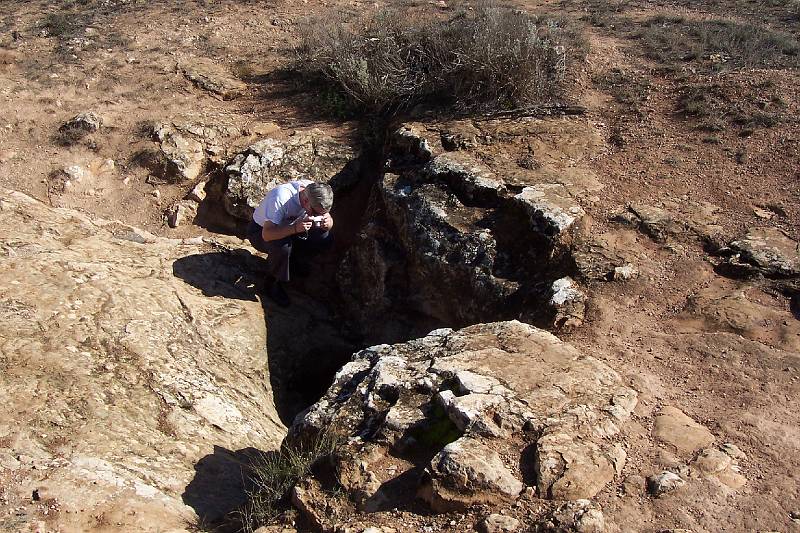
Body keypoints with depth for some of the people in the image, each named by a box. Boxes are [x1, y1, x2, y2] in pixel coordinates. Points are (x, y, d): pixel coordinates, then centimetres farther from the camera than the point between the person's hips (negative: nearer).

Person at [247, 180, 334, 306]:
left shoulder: (315, 191, -21)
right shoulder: (281, 197, -38)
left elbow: (329, 221, -8)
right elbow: (266, 235, -41)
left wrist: (327, 222, -32)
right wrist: (295, 228, -54)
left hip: (289, 229, 6)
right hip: (260, 231, -6)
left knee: (326, 237, -14)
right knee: (282, 247, -38)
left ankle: (294, 262, 9)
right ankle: (274, 284, -10)